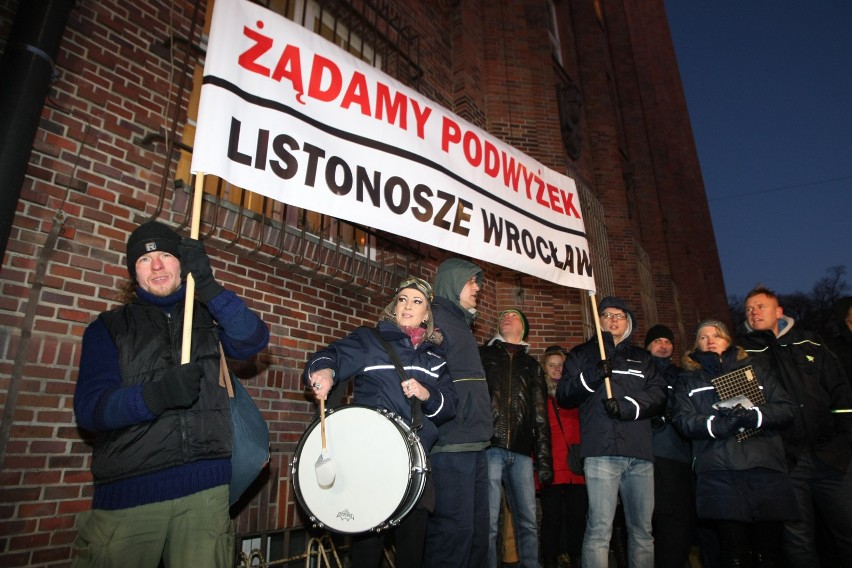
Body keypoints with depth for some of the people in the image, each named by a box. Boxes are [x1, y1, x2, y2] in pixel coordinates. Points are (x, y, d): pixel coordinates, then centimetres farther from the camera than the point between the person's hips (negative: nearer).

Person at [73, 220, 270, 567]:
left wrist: (206, 285, -15)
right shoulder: (109, 326, 9)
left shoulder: (208, 317, 12)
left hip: (205, 487, 1)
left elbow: (253, 340, -7)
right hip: (127, 490, 0)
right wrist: (156, 395, -21)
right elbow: (89, 407, -2)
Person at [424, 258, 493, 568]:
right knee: (454, 530, -5)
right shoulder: (435, 318, -6)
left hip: (474, 444, 9)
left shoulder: (462, 323, 22)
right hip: (450, 444, -9)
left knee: (478, 529, 14)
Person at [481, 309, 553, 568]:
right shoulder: (482, 355, 14)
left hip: (522, 451, 3)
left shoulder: (532, 365, 22)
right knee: (489, 522, -4)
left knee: (528, 522, 5)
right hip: (489, 447, -2)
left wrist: (544, 458, 10)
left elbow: (540, 415, 18)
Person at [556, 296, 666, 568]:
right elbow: (564, 396, 4)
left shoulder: (641, 357, 23)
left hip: (640, 452, 3)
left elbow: (658, 394, 7)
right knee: (600, 528, -9)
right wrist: (594, 375, -12)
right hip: (601, 451, -3)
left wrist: (626, 406, -10)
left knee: (642, 529, 7)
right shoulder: (582, 354, 15)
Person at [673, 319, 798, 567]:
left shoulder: (756, 369, 19)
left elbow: (786, 409, 8)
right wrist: (719, 424, -15)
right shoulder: (688, 380, 16)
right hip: (719, 473, -1)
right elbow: (683, 419, 1)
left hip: (764, 467, 1)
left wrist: (753, 415, -11)